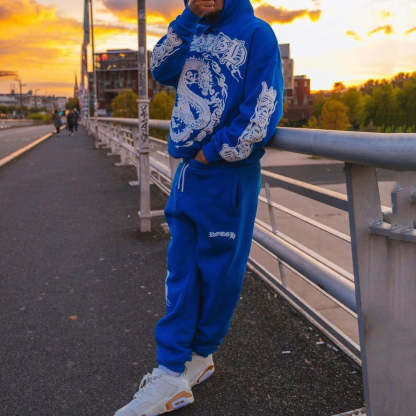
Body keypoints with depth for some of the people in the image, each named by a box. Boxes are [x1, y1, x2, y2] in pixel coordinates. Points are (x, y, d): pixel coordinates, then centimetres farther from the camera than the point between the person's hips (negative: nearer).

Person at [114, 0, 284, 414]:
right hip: (189, 171, 6)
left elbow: (263, 109, -13)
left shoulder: (256, 33, -4)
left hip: (230, 174, -6)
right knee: (181, 270, 6)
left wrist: (215, 152, -12)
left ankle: (200, 354, 25)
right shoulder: (194, 33, 17)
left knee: (219, 272, 5)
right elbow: (161, 70, 2)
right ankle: (173, 374, 14)